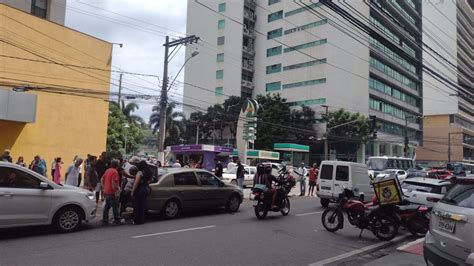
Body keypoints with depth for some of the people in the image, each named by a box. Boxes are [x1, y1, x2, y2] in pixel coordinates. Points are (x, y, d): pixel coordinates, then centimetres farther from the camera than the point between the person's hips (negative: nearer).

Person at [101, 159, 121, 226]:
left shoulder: (107, 170, 11)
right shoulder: (115, 172, -16)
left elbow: (102, 179, 16)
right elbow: (113, 182, -24)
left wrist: (104, 187, 20)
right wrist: (116, 191, -19)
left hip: (106, 192, 8)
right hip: (112, 193, -8)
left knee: (107, 206, 12)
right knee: (115, 206, 2)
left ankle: (104, 221, 15)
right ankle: (117, 220, 9)